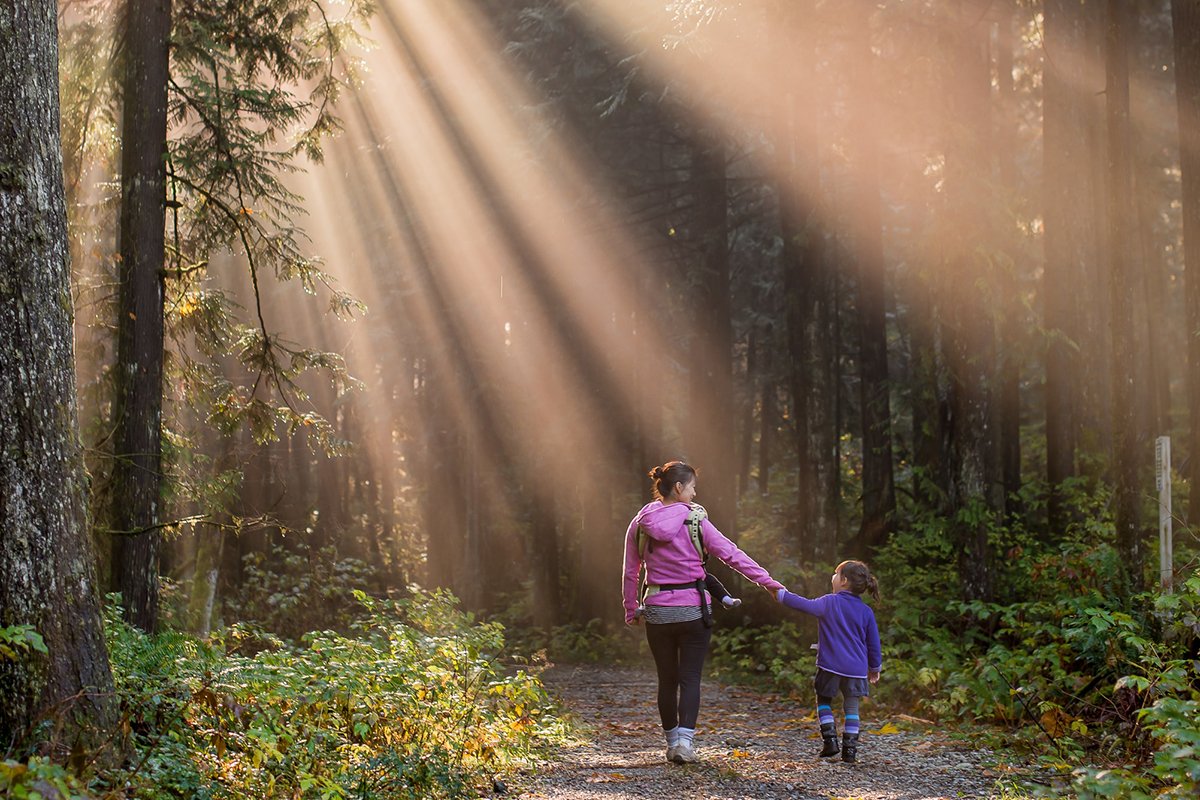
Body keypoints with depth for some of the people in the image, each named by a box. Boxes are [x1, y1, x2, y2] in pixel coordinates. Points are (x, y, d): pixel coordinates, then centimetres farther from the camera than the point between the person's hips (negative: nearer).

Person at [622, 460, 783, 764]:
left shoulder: (640, 524, 1)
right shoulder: (695, 522, -8)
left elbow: (630, 573, 6)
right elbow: (731, 554, -8)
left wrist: (631, 611, 17)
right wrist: (768, 581, -4)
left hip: (657, 612, 3)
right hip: (693, 610, -3)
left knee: (667, 679, 14)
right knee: (690, 678, 2)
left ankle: (672, 741, 20)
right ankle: (685, 740, -13)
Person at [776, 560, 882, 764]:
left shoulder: (829, 603, -6)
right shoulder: (866, 611, 4)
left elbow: (806, 605, -9)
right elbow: (873, 643, 9)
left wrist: (781, 594, 3)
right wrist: (875, 668, 21)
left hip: (830, 665, -2)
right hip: (856, 669, 2)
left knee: (824, 701, 16)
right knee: (851, 708, 8)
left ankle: (830, 739, 3)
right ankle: (850, 749, 2)